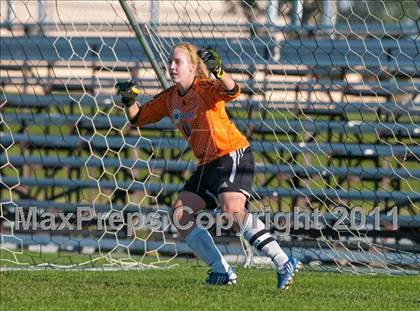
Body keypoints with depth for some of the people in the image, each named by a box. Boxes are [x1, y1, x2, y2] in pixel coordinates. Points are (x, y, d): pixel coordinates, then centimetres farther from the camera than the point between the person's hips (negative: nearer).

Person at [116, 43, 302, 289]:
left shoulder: (206, 89, -14)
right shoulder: (170, 98, 8)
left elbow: (232, 91, -34)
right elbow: (139, 117, 15)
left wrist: (218, 71, -53)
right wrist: (129, 102, -6)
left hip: (233, 155, -9)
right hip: (208, 164, 9)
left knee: (232, 210, -29)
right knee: (180, 215, 2)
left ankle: (284, 263, -29)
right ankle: (222, 271, 3)